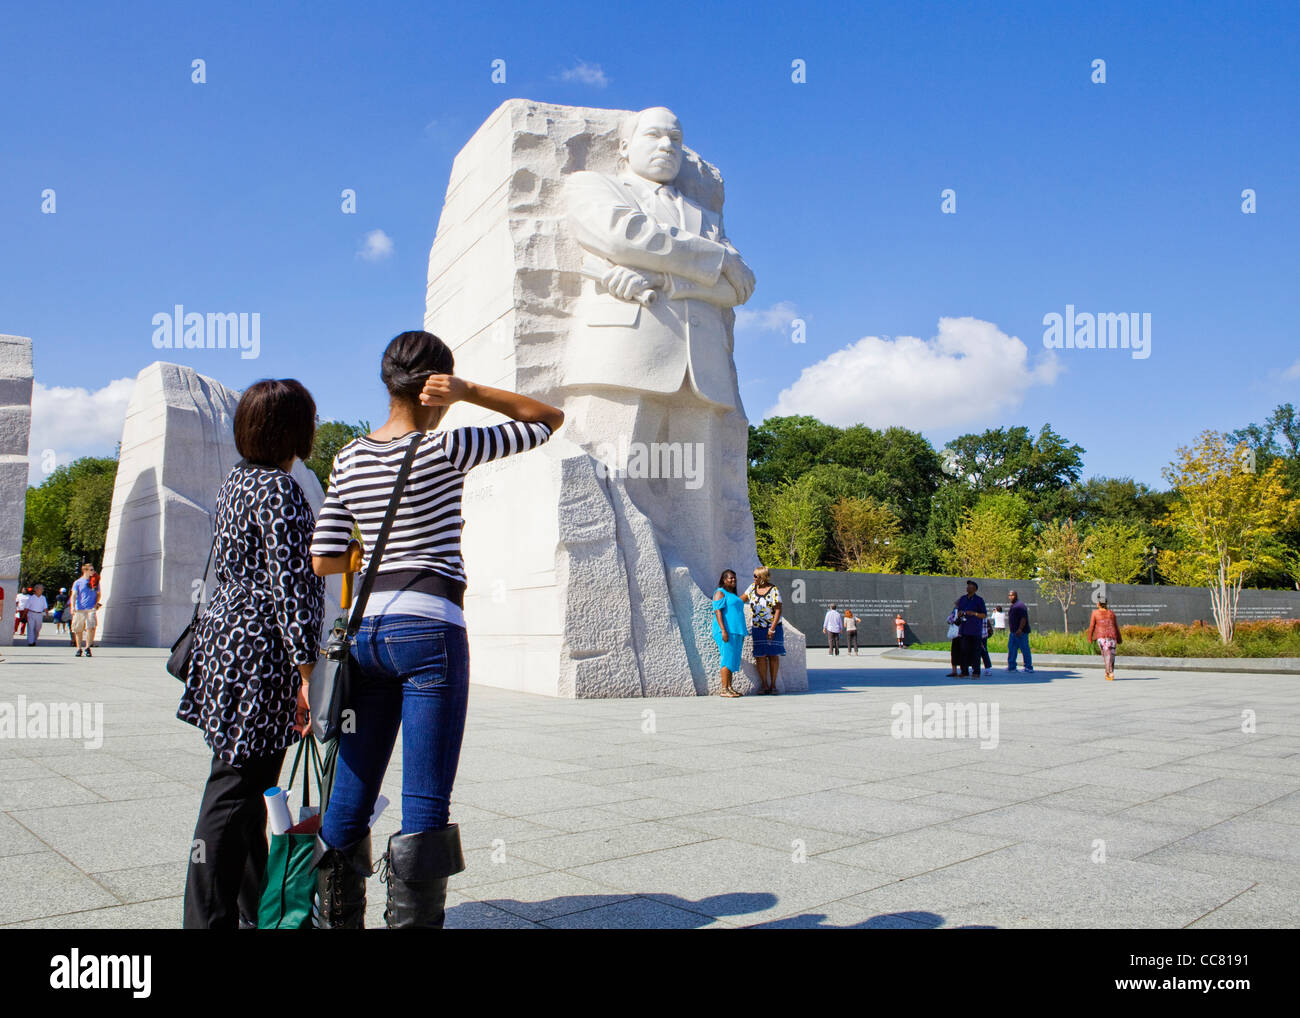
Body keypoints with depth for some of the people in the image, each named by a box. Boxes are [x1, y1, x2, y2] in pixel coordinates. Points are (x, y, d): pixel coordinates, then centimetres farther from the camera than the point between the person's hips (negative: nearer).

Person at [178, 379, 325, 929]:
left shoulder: (236, 481, 14)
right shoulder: (279, 489, -15)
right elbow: (289, 585, -19)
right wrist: (306, 670, -18)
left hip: (227, 633, 10)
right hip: (260, 648, -10)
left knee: (248, 784, 16)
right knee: (235, 787, -4)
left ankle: (254, 910, 28)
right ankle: (209, 918, 4)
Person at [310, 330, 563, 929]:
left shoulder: (349, 459, 9)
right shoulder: (445, 449, -6)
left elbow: (323, 560, 8)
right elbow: (548, 419, 3)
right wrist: (470, 392, -4)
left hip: (367, 630, 6)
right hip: (430, 629, -6)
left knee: (350, 800, 13)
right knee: (426, 804, -2)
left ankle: (334, 921, 23)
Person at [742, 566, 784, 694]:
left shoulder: (774, 590, -11)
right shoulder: (753, 587, 4)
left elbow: (778, 610, -13)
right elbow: (742, 598, 17)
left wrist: (772, 629, -17)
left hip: (773, 627, -4)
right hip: (757, 628, 4)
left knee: (773, 655, 2)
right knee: (760, 656, -1)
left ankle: (773, 684, 9)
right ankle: (764, 685, 4)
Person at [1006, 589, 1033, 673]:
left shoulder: (1020, 605, -13)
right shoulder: (1012, 606, 18)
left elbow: (1023, 618, -21)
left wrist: (1020, 629, -27)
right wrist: (1010, 630, 24)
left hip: (1021, 632, -10)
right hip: (1013, 632, 10)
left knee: (1025, 650, -3)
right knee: (1011, 648, 7)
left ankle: (1028, 667, 2)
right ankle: (1011, 667, 10)